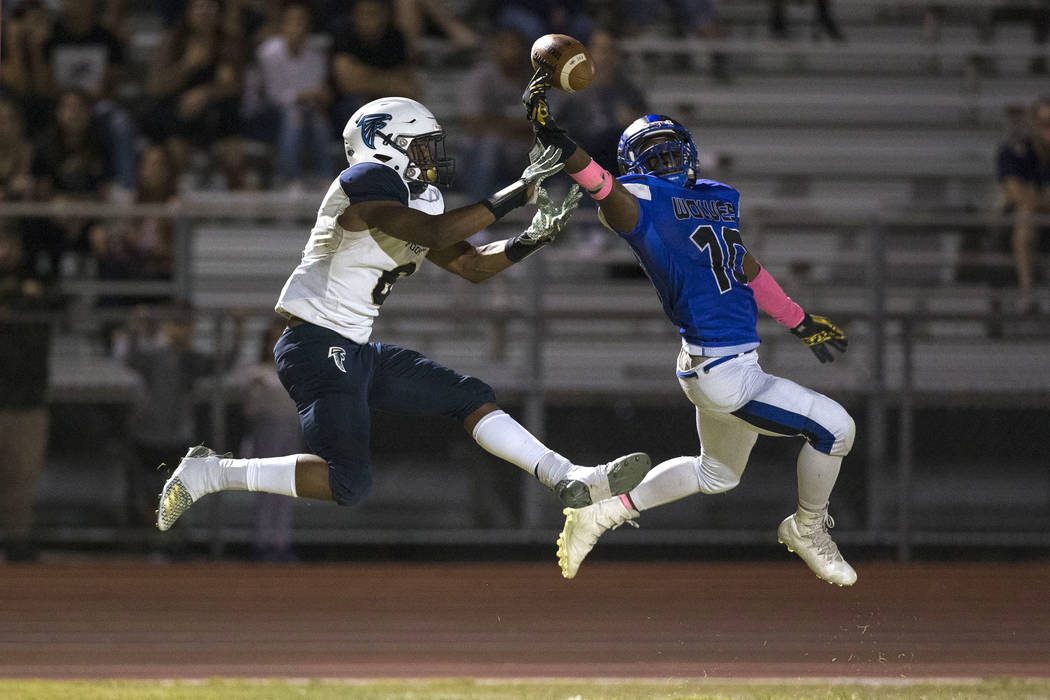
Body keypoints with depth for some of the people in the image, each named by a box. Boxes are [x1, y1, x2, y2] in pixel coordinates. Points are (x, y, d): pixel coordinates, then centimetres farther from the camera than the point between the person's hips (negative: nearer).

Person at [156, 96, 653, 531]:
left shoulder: (412, 201, 15)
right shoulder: (367, 182, -14)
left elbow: (471, 266, 20)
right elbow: (436, 234, -28)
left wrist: (533, 238, 5)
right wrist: (515, 193, -21)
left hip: (357, 352, 10)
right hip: (316, 347, -10)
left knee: (471, 398, 11)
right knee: (348, 481, -21)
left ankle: (572, 482, 15)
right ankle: (209, 474, -13)